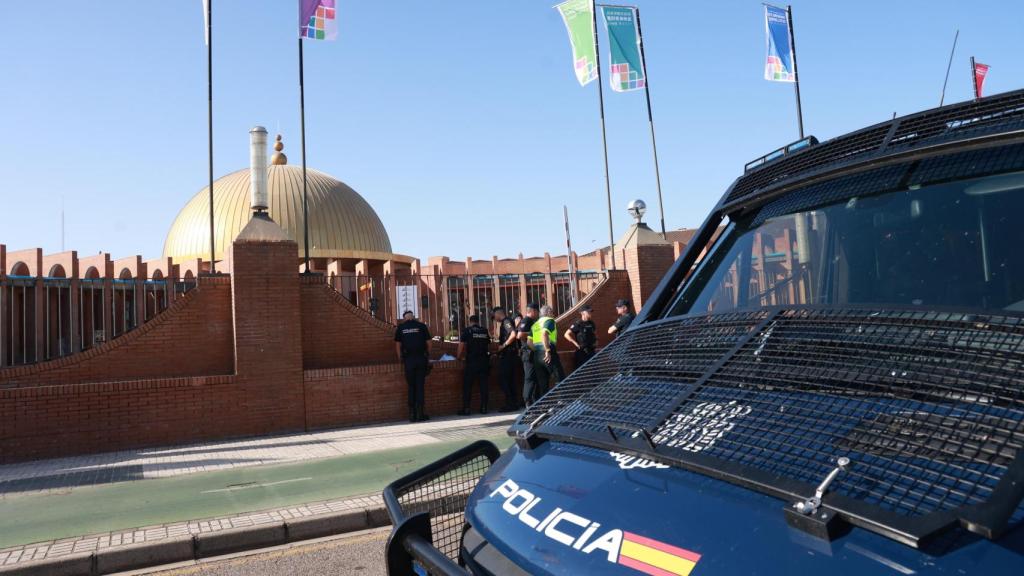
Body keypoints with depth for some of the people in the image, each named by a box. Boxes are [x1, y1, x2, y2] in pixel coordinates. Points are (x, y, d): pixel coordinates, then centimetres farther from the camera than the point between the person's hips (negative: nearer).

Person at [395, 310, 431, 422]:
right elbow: (428, 343, 4)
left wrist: (400, 359, 17)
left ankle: (412, 414, 6)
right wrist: (428, 356, 16)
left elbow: (398, 345, 8)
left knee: (411, 387, 8)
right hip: (421, 358, -1)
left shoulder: (401, 327, 6)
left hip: (408, 359, 1)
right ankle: (420, 413, -1)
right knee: (420, 386, 2)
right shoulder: (422, 326, 4)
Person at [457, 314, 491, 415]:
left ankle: (466, 409, 1)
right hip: (484, 360, 4)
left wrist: (459, 357, 9)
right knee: (483, 384, 8)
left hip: (472, 361, -3)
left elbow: (461, 346, -4)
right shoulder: (485, 331, 11)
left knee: (467, 385, 2)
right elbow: (488, 345, 15)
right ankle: (484, 408, 8)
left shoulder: (466, 331, -1)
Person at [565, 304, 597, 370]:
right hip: (581, 351, -6)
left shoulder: (591, 323, 11)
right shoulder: (577, 324, -9)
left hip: (592, 350, 6)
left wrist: (595, 343, 14)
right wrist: (576, 343, -12)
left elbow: (595, 333, 29)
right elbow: (567, 335, -12)